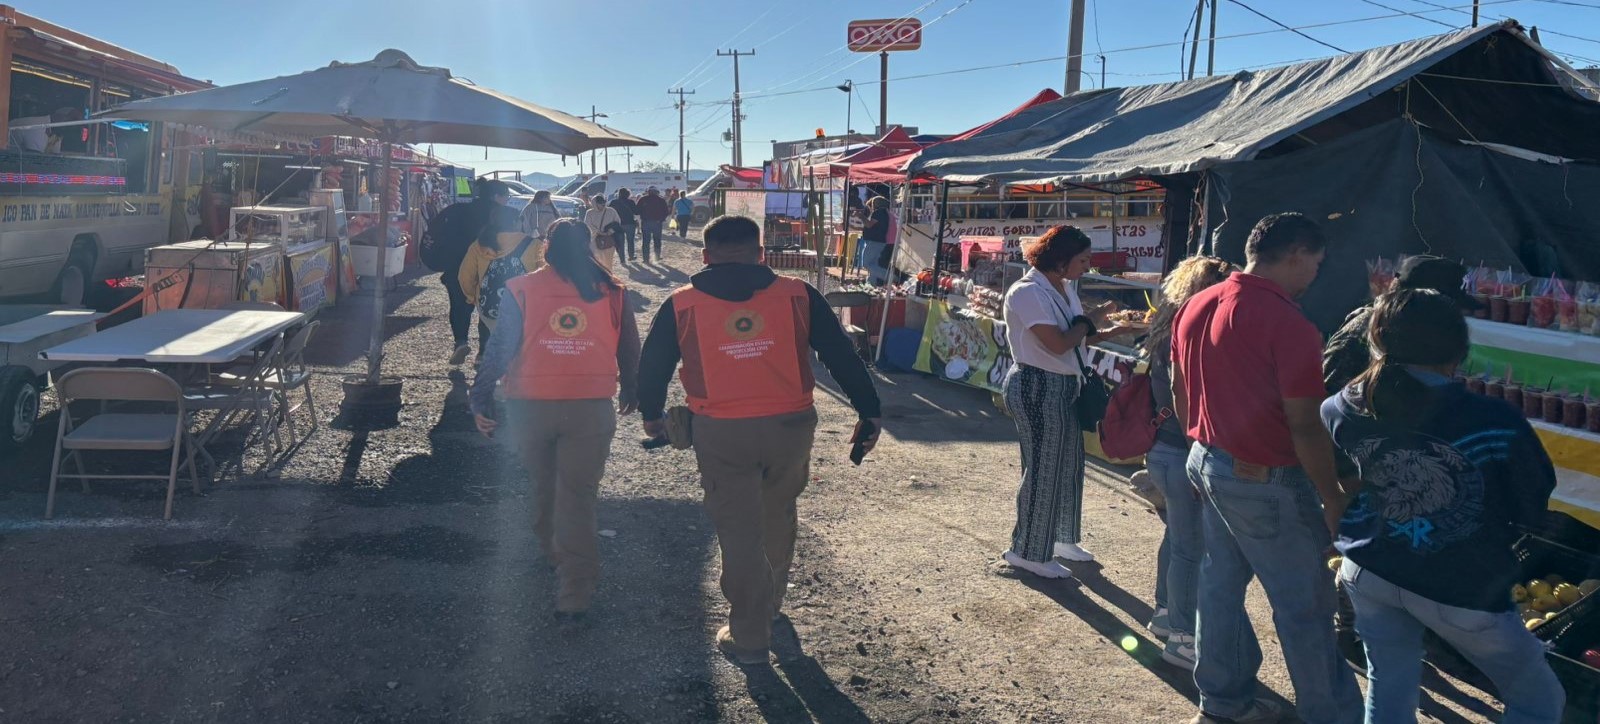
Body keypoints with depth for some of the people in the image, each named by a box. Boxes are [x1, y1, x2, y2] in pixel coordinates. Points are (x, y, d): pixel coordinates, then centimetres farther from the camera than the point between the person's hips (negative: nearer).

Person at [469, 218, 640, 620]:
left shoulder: (520, 290, -3)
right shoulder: (612, 292, 1)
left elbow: (500, 348, -4)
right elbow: (629, 350, 9)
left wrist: (481, 400, 3)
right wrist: (630, 392, 25)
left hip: (530, 407, 0)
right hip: (590, 410, 0)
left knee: (542, 487, 22)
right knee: (578, 497, 3)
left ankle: (555, 556, 41)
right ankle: (574, 594, 3)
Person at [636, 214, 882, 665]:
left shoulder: (681, 306, 1)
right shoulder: (797, 296, 0)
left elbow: (652, 366, 10)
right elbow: (842, 356, 1)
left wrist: (652, 416, 27)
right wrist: (868, 413, 8)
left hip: (721, 434, -1)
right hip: (790, 426, 2)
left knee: (738, 532, 9)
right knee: (778, 517, 24)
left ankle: (749, 637, 17)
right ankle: (770, 603, 43)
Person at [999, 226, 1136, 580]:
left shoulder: (1064, 287, 11)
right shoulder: (1028, 292, -18)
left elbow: (1080, 337, 11)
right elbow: (1058, 344, -25)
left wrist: (1110, 332, -4)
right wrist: (1083, 326, -7)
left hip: (1064, 386, 10)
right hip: (1038, 387, -10)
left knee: (1069, 463, 18)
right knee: (1043, 469, -1)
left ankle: (1061, 539, 35)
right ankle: (1028, 552, 13)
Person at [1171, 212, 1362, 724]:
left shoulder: (1195, 307, 3)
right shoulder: (1288, 325, -21)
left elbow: (1179, 395, 12)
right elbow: (1305, 426, -20)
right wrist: (1334, 498, -9)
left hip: (1207, 464, 8)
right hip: (1265, 481, -8)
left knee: (1221, 583, 18)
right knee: (1305, 604, 5)